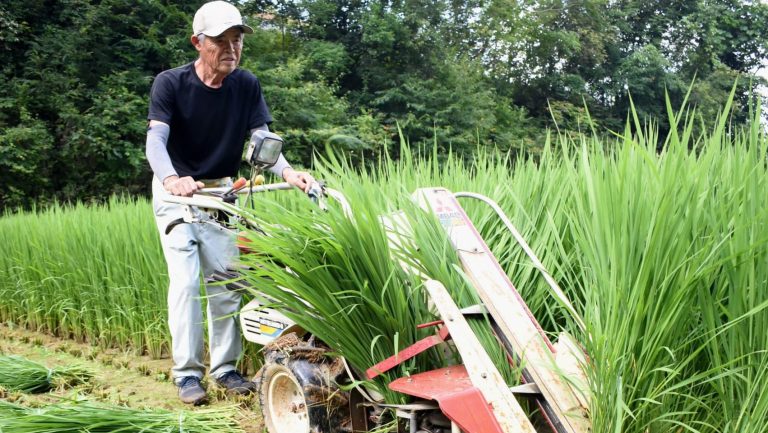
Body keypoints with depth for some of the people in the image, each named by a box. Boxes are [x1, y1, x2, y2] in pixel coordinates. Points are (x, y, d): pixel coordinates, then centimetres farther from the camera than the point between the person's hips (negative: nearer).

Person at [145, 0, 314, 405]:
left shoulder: (247, 86, -9)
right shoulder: (170, 83, -18)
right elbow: (155, 140, -28)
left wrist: (287, 171, -35)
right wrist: (171, 179, -50)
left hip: (220, 191, 4)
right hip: (176, 191, -3)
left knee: (226, 281, 4)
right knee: (185, 279, -11)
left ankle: (224, 367, 14)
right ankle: (186, 372, -4)